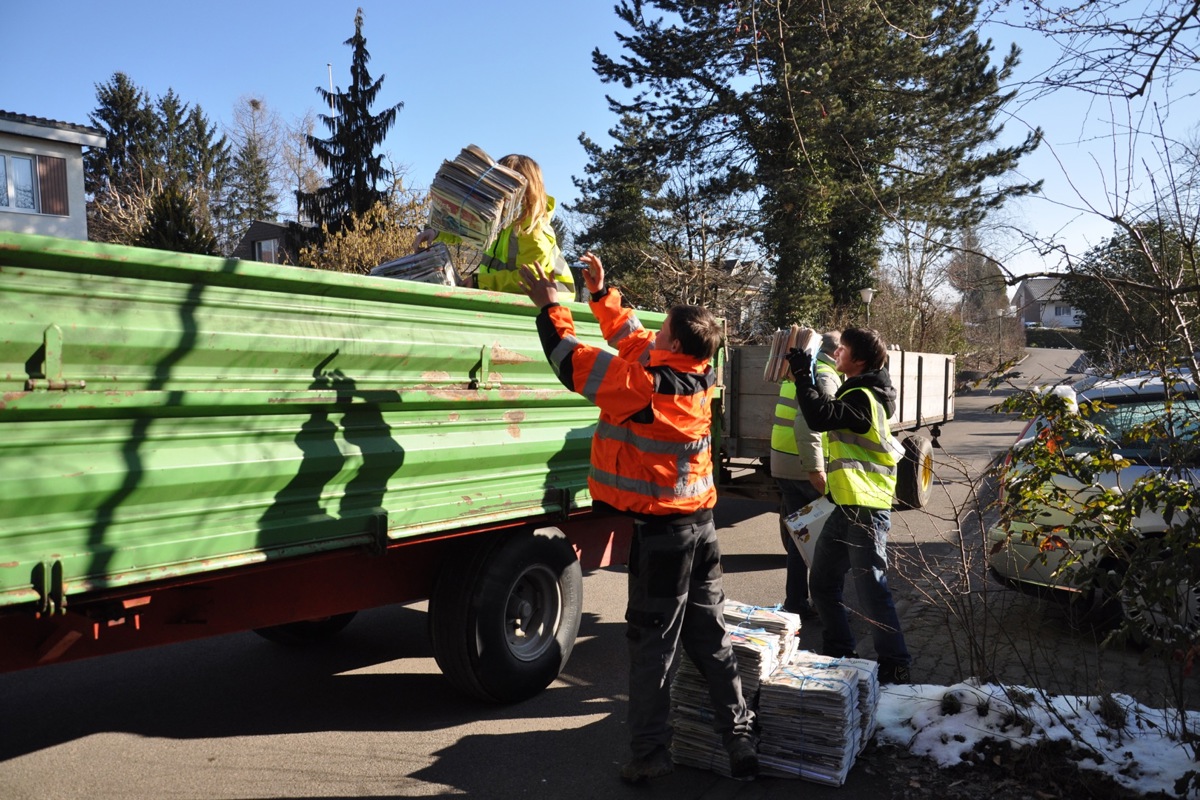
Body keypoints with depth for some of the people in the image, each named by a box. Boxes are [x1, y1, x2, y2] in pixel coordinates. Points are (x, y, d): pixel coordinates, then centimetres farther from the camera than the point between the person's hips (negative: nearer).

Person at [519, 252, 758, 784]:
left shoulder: (651, 385, -22)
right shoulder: (700, 377, 0)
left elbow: (575, 363, -15)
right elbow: (635, 341, 14)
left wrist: (550, 307, -1)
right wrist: (601, 293, 17)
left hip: (661, 530, -7)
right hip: (701, 524, 8)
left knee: (652, 645, 5)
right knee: (712, 640, 15)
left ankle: (650, 754, 16)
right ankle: (739, 741, 23)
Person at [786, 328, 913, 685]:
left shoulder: (863, 398, -17)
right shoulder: (857, 391, 15)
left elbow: (820, 416, -30)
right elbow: (828, 412, 24)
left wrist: (802, 373, -21)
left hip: (865, 509, -11)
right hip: (846, 506, 11)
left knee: (871, 588, -6)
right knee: (822, 582, 16)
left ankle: (895, 665, 4)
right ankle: (838, 651, 29)